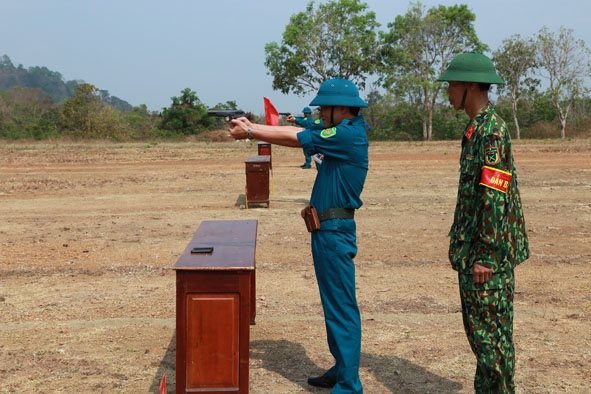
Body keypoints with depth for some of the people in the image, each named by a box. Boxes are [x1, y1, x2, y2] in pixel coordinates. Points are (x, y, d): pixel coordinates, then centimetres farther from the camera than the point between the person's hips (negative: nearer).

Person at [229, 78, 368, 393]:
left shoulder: (348, 135, -17)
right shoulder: (346, 133, 13)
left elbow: (292, 138, -13)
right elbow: (297, 132, 13)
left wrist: (249, 131, -2)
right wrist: (250, 126, 6)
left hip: (335, 232, -10)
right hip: (329, 229, 10)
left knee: (341, 308, -6)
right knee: (335, 305, 17)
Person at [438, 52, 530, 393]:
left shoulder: (492, 131, -18)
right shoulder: (477, 128, 13)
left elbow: (494, 198, -22)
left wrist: (486, 256, -20)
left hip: (487, 252, -10)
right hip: (472, 248, 10)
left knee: (490, 331, -1)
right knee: (478, 327, 17)